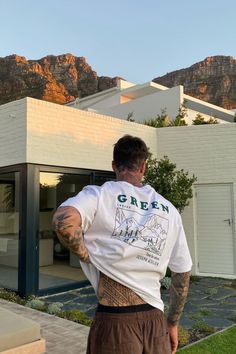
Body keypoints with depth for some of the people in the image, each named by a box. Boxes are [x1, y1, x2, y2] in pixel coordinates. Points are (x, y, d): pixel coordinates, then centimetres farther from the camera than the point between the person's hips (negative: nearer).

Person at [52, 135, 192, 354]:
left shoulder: (100, 194, -8)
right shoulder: (169, 210, 5)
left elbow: (63, 220, -28)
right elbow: (183, 273, 9)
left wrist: (85, 255, -10)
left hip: (114, 321, -3)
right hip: (155, 320, 4)